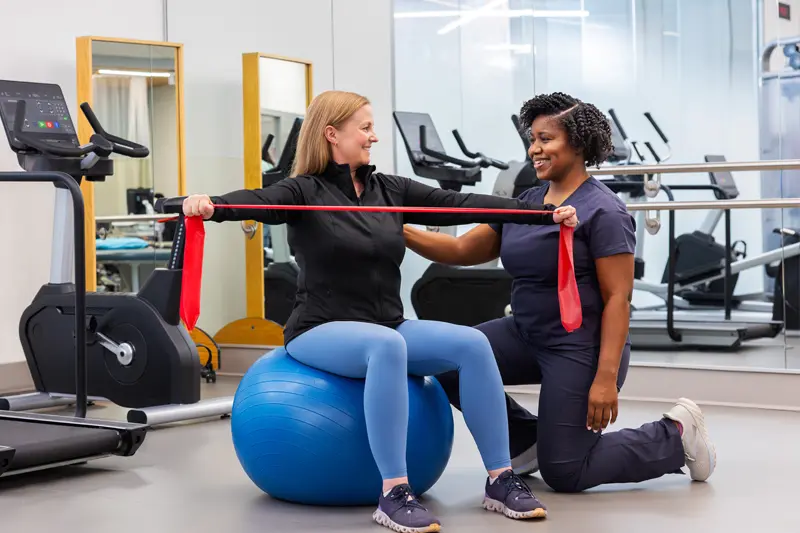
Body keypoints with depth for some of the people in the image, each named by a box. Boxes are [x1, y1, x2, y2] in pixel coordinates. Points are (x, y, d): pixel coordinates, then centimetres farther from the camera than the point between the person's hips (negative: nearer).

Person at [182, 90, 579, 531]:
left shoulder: (389, 190, 10)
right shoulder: (304, 191, -5)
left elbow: (461, 205, 5)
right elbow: (258, 201, -26)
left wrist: (547, 213, -2)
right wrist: (210, 206, -49)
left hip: (388, 328, 6)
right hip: (321, 331, -6)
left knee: (472, 343, -18)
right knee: (387, 345, -37)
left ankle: (500, 480, -12)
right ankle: (394, 494, -35)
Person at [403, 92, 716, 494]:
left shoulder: (602, 212, -16)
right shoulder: (527, 202, 6)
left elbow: (618, 299, -19)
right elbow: (463, 250, 5)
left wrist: (606, 377, -24)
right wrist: (400, 232, -8)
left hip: (580, 350, -8)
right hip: (527, 335, 8)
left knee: (563, 474, -4)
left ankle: (676, 435, 14)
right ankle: (526, 440, 12)